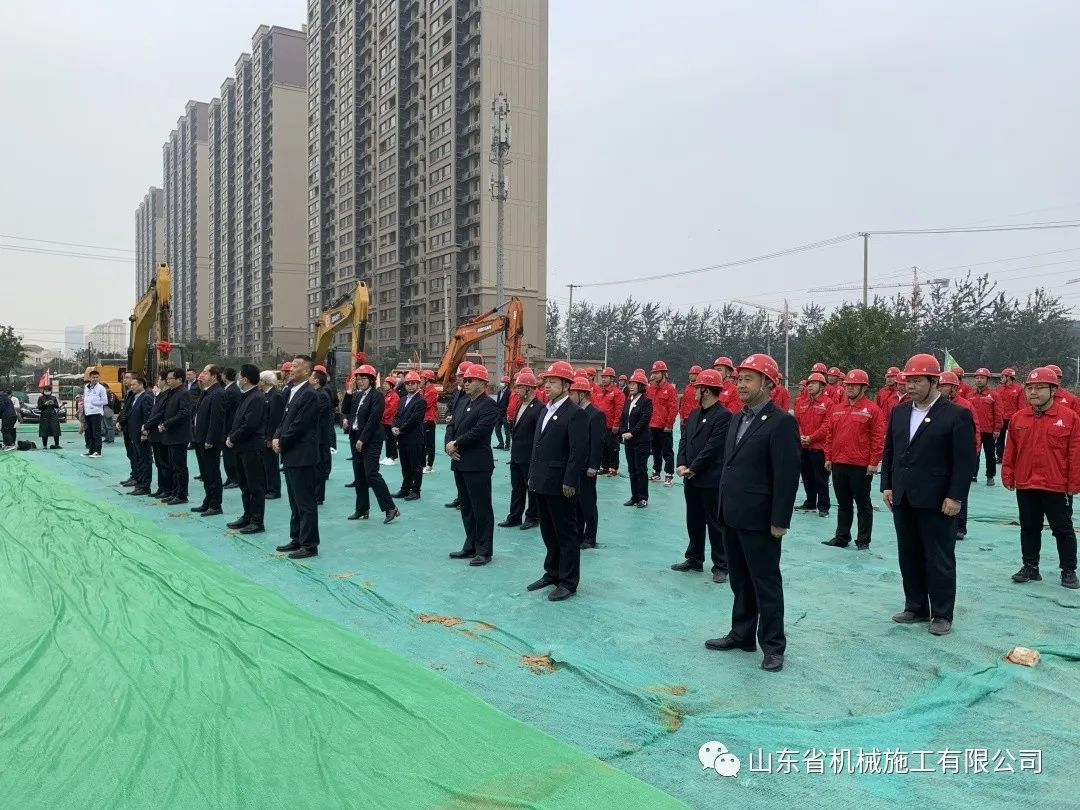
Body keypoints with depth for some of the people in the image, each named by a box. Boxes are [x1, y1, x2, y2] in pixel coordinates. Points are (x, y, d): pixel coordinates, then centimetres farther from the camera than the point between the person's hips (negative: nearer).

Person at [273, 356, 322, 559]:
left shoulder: (310, 394, -16)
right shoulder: (292, 392, 14)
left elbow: (299, 426, -19)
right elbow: (285, 419, 18)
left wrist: (281, 443, -8)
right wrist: (277, 437, 0)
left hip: (302, 457, -10)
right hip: (291, 456, 10)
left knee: (306, 503, -3)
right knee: (295, 502, 17)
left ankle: (309, 545, 4)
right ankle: (297, 539, 27)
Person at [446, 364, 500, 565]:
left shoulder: (489, 405, -11)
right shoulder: (462, 402, 14)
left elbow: (478, 431, -20)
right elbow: (451, 425, 13)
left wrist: (456, 445, -13)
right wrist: (449, 445, -5)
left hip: (478, 465, -8)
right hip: (459, 463, 8)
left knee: (481, 508, 0)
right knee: (466, 507, 16)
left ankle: (484, 551, 8)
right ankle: (470, 546, 27)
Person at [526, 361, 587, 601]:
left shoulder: (574, 413, -13)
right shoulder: (545, 411, 14)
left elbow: (578, 451, -17)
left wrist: (569, 482, -19)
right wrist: (533, 475, 15)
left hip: (560, 485, -8)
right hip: (542, 483, 8)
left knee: (566, 534, 2)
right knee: (548, 532, 18)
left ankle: (568, 582, 11)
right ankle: (552, 573, 31)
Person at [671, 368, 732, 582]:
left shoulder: (724, 416, -13)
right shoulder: (694, 414, 11)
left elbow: (712, 447, -18)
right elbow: (684, 439, 9)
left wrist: (693, 468, -15)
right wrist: (681, 464, -5)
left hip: (711, 480, -8)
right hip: (691, 478, 8)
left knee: (715, 524, 1)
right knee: (694, 521, 16)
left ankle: (721, 566, 10)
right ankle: (694, 559, 29)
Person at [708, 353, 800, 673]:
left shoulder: (781, 422, -14)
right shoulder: (738, 419, 12)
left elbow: (787, 476, -17)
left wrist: (780, 521, -18)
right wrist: (723, 507, 14)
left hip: (759, 520, -8)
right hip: (731, 516, 8)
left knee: (766, 584, 4)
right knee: (739, 581, 18)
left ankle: (773, 645, 16)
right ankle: (741, 634, 31)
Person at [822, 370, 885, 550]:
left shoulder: (872, 410, -6)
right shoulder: (837, 409, 11)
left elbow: (878, 438, -9)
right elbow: (830, 434, 14)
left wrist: (873, 463, -13)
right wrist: (828, 458, 10)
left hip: (861, 467, -5)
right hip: (838, 464, 6)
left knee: (863, 505, 6)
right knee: (843, 504, 15)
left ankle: (863, 541, 13)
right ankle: (842, 537, 23)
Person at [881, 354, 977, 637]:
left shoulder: (957, 415, -9)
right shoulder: (898, 412, 9)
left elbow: (965, 460, -11)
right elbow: (889, 452, 13)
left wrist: (955, 497, -15)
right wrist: (887, 486, 7)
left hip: (937, 501, -6)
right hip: (903, 498, 6)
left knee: (939, 559, 4)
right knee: (909, 556, 13)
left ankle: (942, 614, 16)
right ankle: (916, 607, 26)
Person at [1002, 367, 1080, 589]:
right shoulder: (1018, 418, 2)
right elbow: (1010, 451, 8)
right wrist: (1008, 476, 6)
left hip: (1057, 487, -3)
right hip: (1025, 486, 4)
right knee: (1029, 528, 13)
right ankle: (1030, 567, 24)